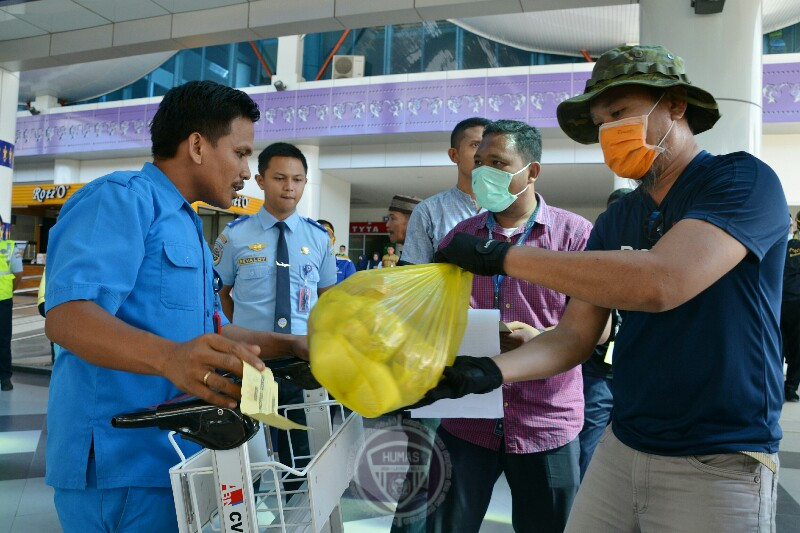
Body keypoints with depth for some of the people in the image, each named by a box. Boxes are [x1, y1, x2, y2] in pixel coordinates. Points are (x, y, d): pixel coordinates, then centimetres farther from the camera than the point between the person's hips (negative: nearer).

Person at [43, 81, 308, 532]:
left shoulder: (188, 229, 19)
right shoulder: (123, 197, -13)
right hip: (121, 461, -9)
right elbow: (67, 314, -26)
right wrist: (170, 357, -42)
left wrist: (290, 345, 10)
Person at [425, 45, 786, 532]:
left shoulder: (743, 180, -12)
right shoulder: (614, 222, 7)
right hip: (622, 446, 6)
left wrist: (501, 256, -26)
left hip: (720, 464, -5)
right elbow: (576, 335, 3)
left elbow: (662, 282, -30)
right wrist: (492, 371, -16)